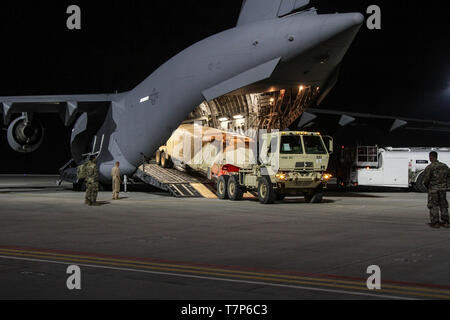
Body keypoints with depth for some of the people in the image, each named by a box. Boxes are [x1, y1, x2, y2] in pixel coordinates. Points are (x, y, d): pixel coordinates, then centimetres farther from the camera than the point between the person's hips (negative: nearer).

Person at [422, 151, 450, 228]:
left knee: (433, 206, 4)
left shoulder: (429, 167, -14)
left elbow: (426, 179, -14)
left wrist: (426, 185, 5)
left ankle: (435, 223, 5)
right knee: (443, 205, 14)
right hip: (443, 188, 5)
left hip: (433, 189, -5)